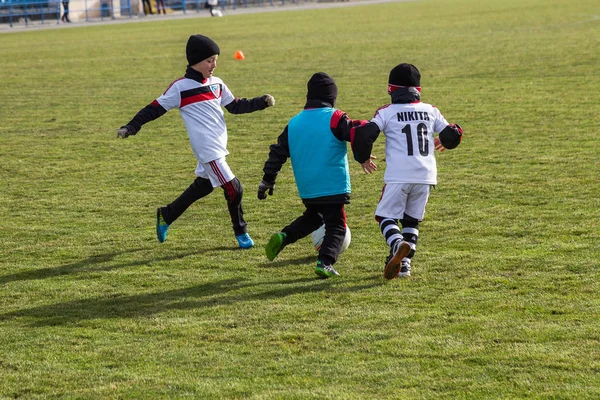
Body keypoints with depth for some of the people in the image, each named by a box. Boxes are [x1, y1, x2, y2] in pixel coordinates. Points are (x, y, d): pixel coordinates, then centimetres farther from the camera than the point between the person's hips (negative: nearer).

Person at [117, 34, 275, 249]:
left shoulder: (217, 84, 10)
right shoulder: (180, 88, -9)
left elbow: (235, 106, 18)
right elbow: (155, 109, -6)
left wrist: (262, 102, 7)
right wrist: (130, 128, -11)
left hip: (219, 147, 8)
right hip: (207, 150, -8)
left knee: (202, 187, 19)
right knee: (233, 188, -9)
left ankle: (166, 215, 36)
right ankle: (240, 233, 10)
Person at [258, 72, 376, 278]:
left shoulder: (294, 123, 8)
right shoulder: (334, 118, -9)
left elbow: (278, 152, 12)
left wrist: (267, 180, 19)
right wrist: (363, 158, -5)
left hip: (306, 189, 6)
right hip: (333, 187, -5)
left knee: (313, 216, 28)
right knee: (336, 226, 4)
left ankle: (284, 236, 7)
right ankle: (325, 262, -14)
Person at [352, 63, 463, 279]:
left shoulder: (386, 112, 0)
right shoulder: (431, 111, 11)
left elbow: (365, 134, -10)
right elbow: (452, 134, 15)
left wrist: (362, 158, 9)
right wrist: (443, 142, 40)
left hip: (398, 176, -4)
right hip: (425, 175, 4)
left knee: (386, 216, 5)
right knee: (412, 220, 18)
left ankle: (398, 244, -24)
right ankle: (405, 263, 8)